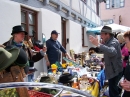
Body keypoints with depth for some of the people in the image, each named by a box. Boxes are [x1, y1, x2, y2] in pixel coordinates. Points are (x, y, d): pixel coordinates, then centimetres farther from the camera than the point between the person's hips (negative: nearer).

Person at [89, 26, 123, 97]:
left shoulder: (113, 42, -22)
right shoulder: (109, 42, 12)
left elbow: (112, 52, -45)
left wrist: (98, 44, -55)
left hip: (115, 71, -10)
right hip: (113, 70, 10)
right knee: (113, 91, 25)